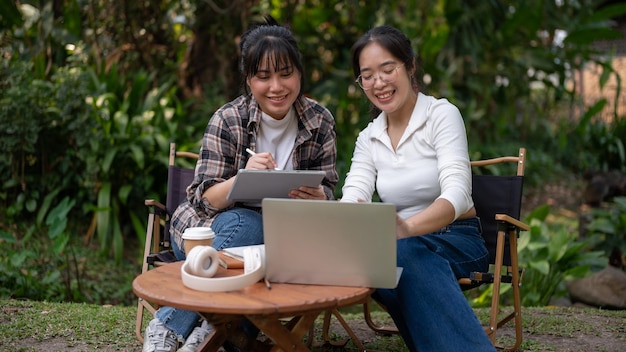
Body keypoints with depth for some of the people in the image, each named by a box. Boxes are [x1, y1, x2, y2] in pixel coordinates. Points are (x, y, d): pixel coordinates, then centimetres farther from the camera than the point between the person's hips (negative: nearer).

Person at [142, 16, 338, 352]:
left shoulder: (320, 121, -5)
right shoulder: (227, 121, -13)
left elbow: (327, 192, -3)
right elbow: (204, 200, -16)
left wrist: (316, 196, -29)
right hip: (210, 229, -2)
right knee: (246, 225, -36)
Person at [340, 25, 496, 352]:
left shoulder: (442, 114, -6)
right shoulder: (368, 138, 9)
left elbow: (457, 193, -21)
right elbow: (352, 198, -6)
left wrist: (407, 228, -42)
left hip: (457, 241, -4)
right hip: (404, 242, 4)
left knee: (403, 251, -38)